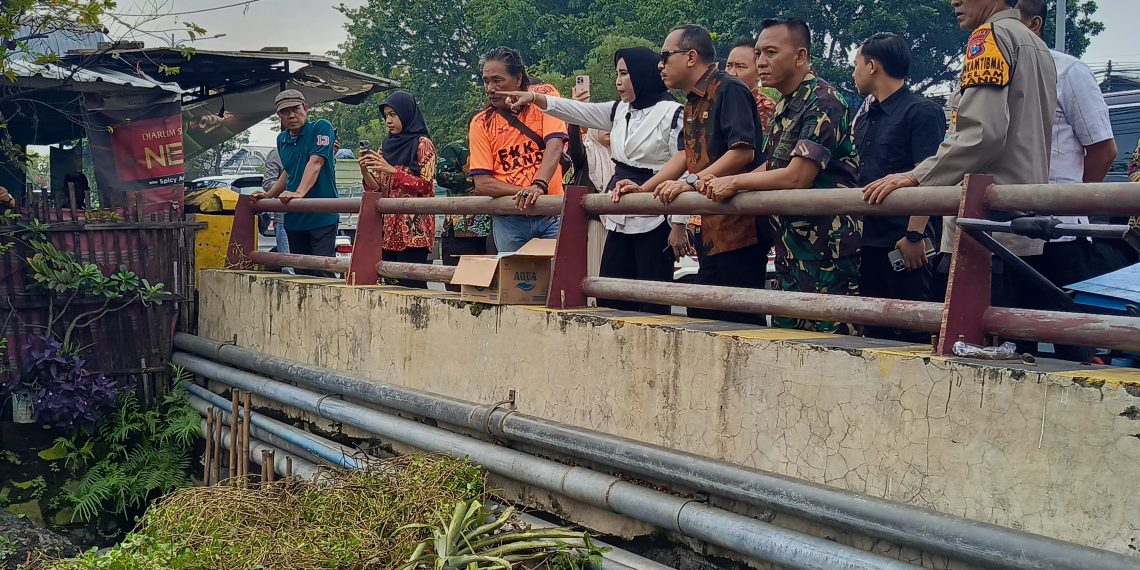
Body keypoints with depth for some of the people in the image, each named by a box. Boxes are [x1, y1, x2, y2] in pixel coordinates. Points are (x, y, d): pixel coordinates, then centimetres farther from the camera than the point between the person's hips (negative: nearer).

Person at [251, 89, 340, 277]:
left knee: (322, 273, -13)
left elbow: (315, 163, -19)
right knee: (301, 273, 8)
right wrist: (268, 195, 18)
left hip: (322, 215, -7)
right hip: (294, 218, 7)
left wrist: (299, 193, -30)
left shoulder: (321, 128, -6)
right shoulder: (282, 139, 16)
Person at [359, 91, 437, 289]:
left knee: (411, 283, -12)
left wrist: (392, 170, -15)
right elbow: (376, 189, 16)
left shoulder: (422, 144, 0)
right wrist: (365, 170, -3)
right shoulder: (388, 146, 18)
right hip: (388, 228, 6)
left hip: (413, 228, -6)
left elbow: (425, 185, -8)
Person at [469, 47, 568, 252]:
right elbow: (482, 184, -2)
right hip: (508, 221, 1)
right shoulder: (480, 124, 4)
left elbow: (554, 145, -13)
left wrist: (539, 185, -29)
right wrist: (522, 192, -16)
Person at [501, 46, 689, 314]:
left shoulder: (672, 113, -10)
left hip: (654, 221, -8)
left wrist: (679, 225, -14)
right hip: (620, 220, 8)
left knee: (652, 303, -3)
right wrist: (535, 98, 2)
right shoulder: (619, 111, 13)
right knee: (608, 300, 8)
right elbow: (579, 112, 14)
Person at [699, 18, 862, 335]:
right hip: (792, 249, 10)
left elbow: (797, 177, -22)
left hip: (827, 250, -10)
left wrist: (734, 183, -10)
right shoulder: (784, 107, 16)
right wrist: (717, 185, 4)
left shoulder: (822, 102, -14)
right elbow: (770, 169, 20)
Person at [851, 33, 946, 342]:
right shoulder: (863, 119, 18)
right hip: (868, 244, 8)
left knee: (911, 333, -5)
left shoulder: (922, 111, -8)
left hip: (904, 246, -8)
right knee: (873, 332, 12)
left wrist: (914, 235, -22)